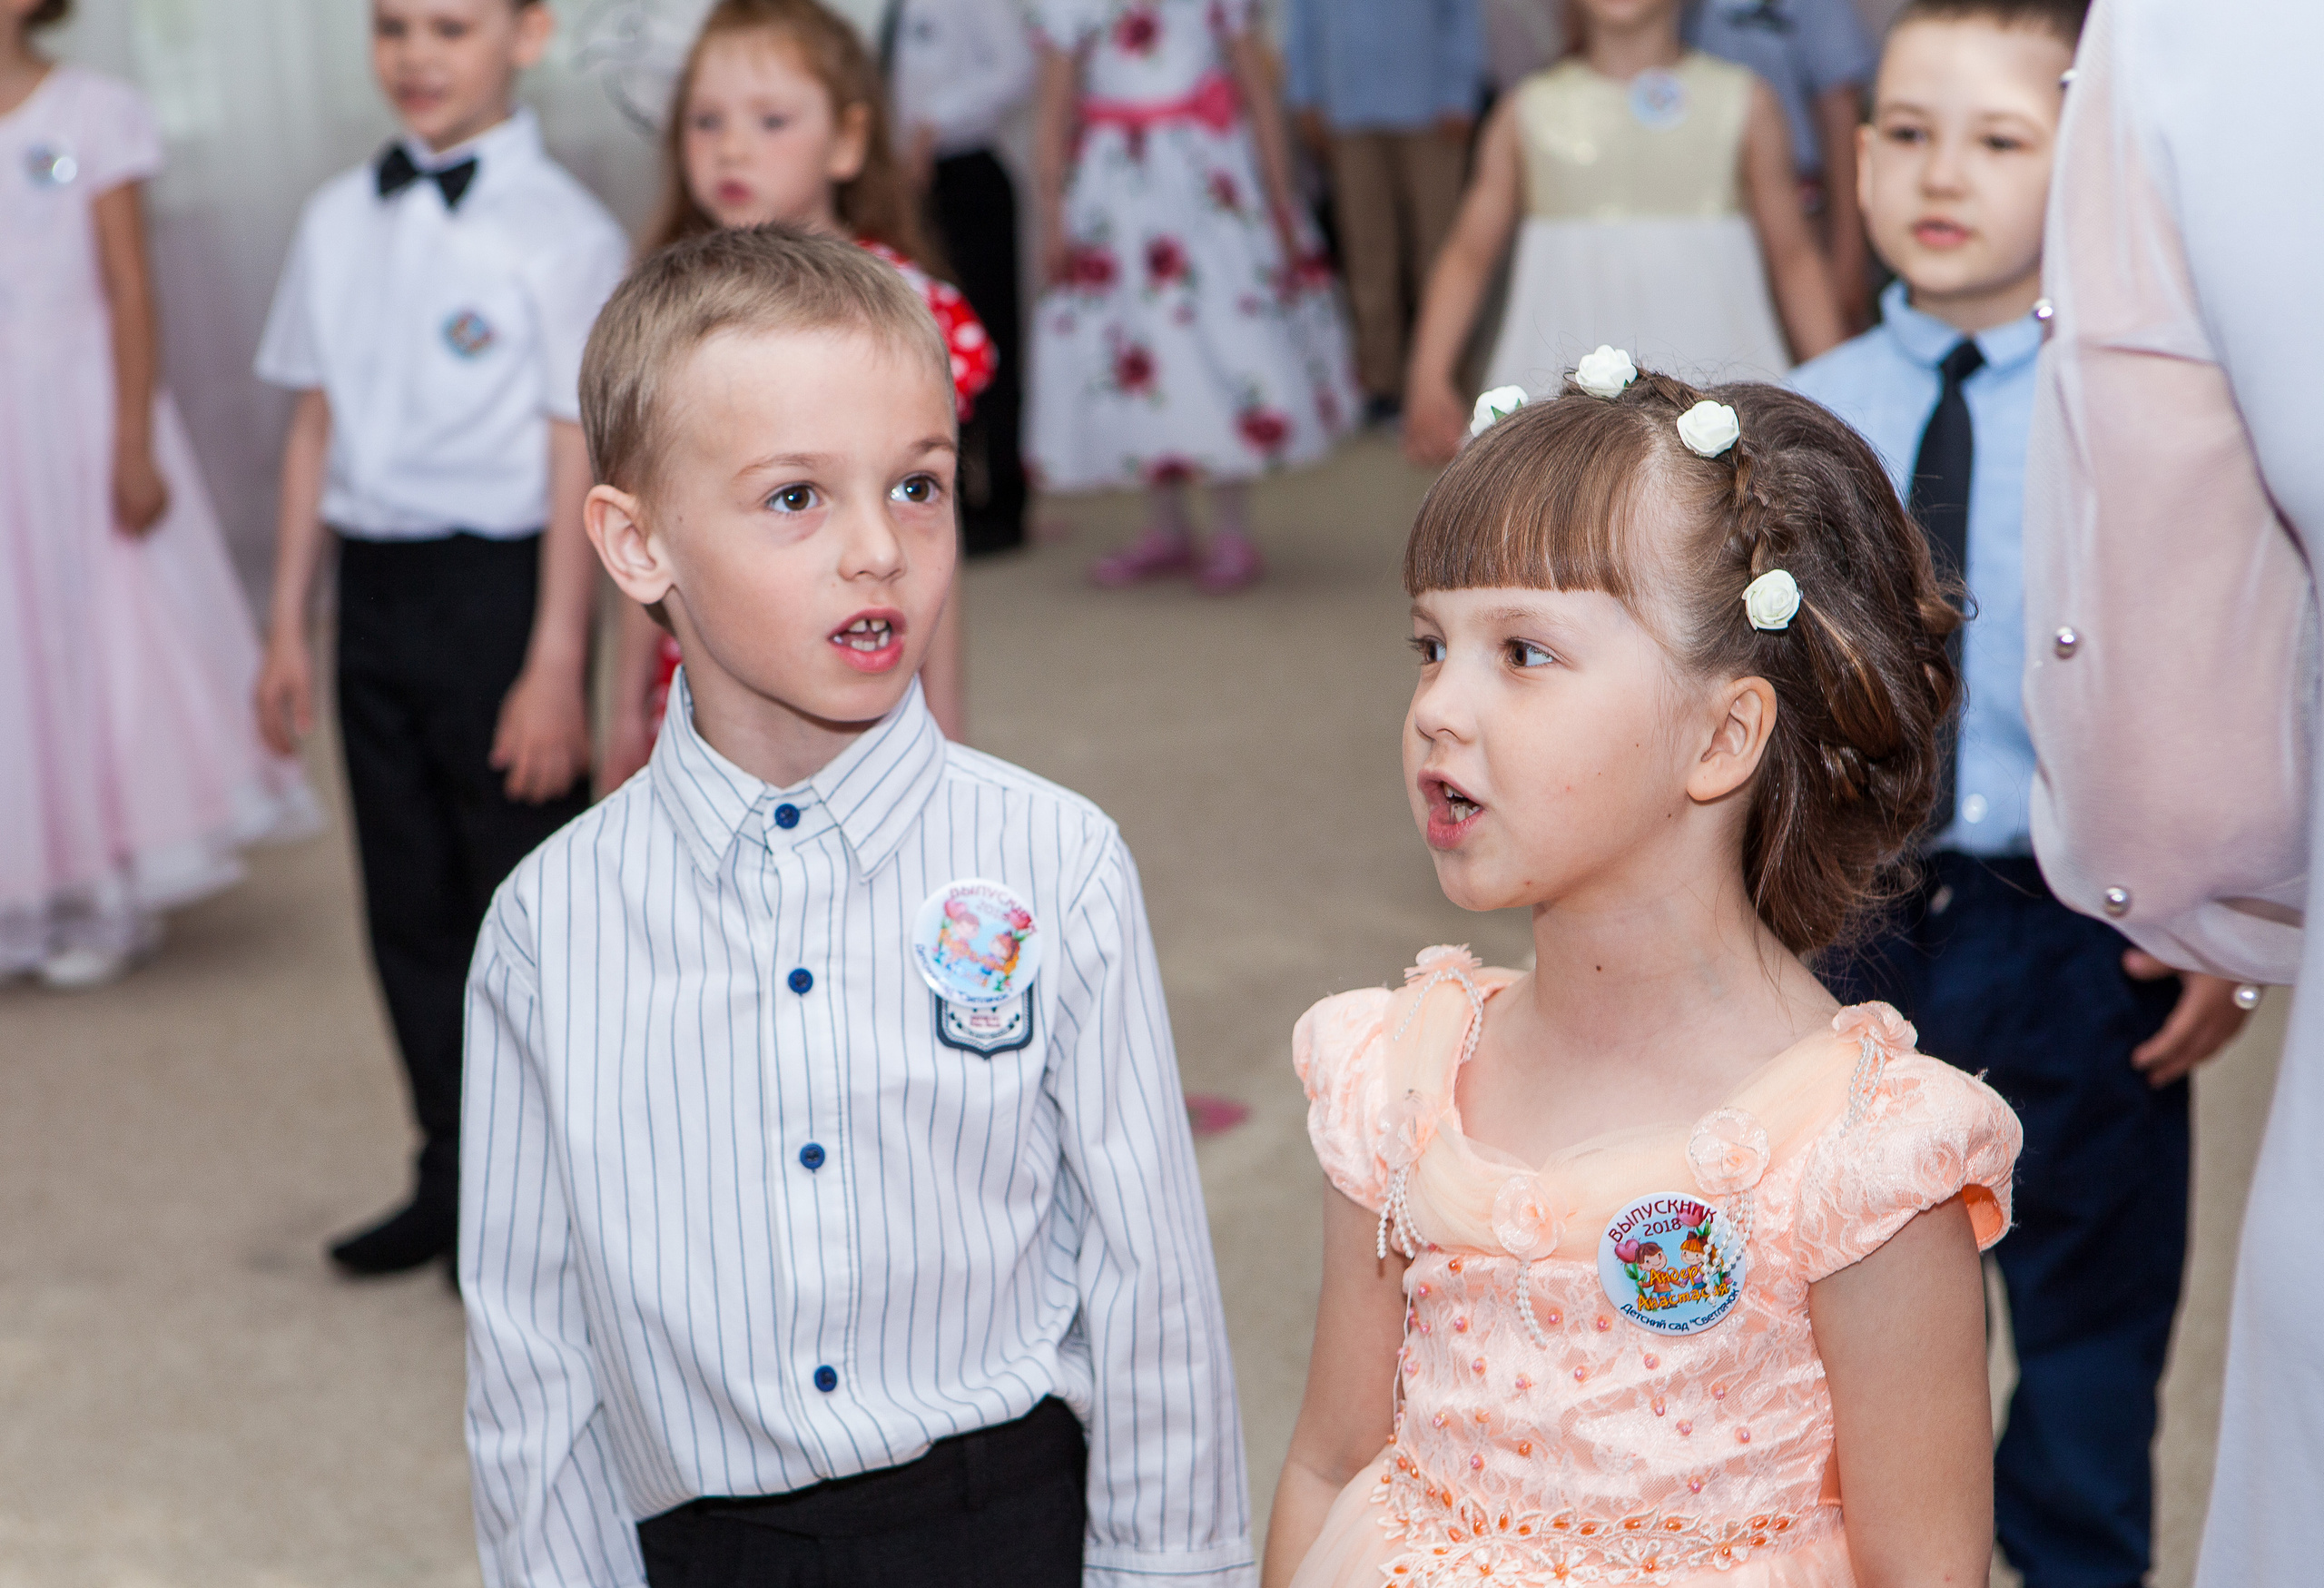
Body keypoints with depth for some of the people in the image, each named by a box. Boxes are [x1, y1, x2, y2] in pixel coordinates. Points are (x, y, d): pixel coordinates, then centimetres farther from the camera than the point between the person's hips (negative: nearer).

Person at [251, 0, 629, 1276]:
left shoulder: (562, 234, -11)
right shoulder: (339, 221, 7)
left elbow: (579, 456, -12)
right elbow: (316, 422, 12)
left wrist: (555, 664, -15)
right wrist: (287, 623, 12)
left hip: (498, 584, -6)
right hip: (374, 585, 6)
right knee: (408, 902, 13)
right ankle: (454, 1178, 27)